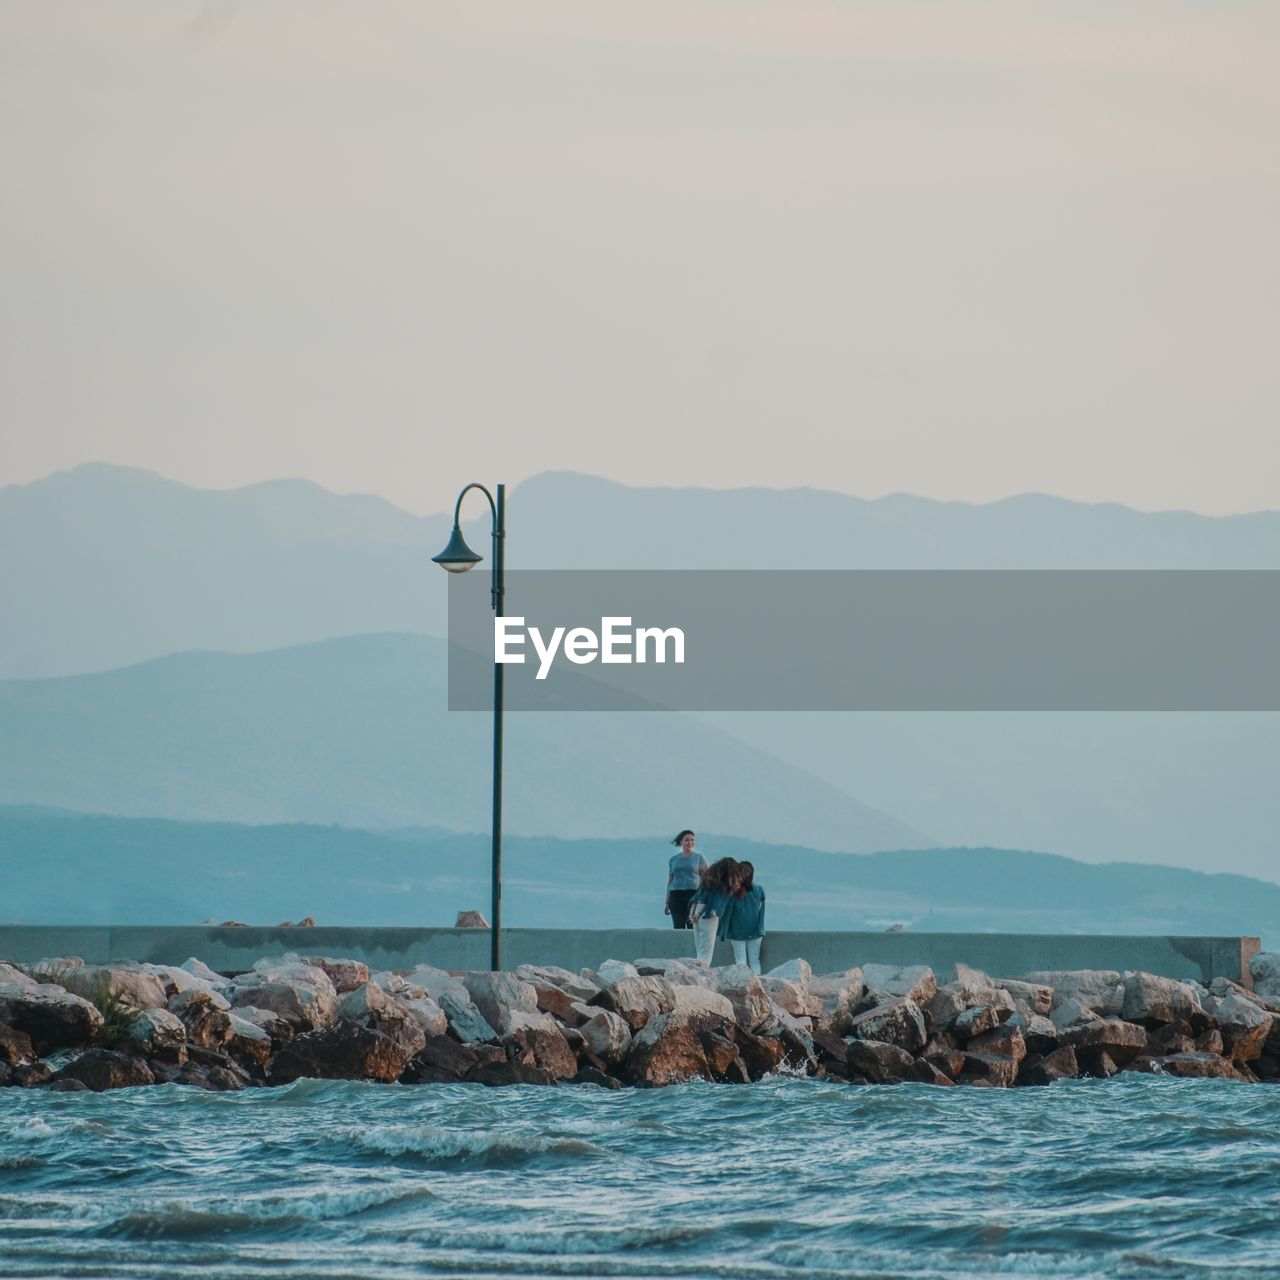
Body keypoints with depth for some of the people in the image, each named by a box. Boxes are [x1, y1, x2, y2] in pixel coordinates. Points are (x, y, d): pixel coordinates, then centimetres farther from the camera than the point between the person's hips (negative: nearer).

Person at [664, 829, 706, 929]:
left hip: (693, 894, -3)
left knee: (692, 927, -10)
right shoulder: (673, 859, 15)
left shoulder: (698, 857, 7)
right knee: (678, 928, -3)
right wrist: (667, 903, 14)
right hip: (676, 895, 3)